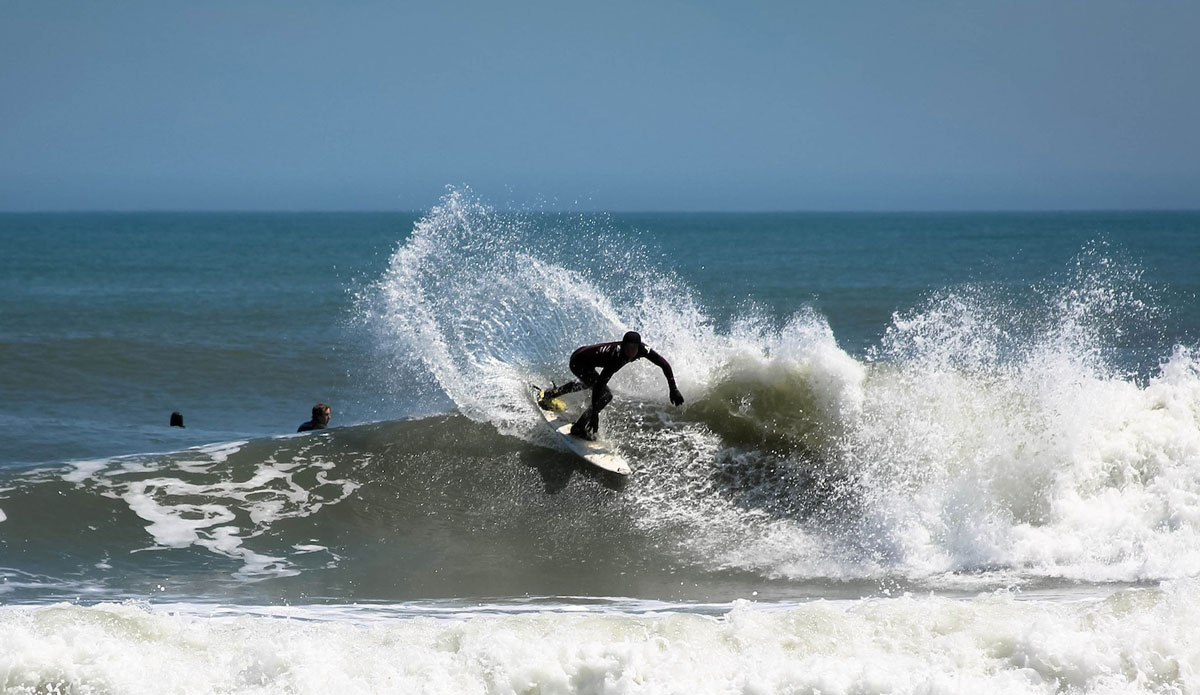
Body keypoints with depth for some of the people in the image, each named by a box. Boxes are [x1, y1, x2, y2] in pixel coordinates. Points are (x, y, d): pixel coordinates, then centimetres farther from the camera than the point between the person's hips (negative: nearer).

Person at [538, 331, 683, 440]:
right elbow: (599, 384, -42)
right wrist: (594, 414, -44)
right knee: (605, 395, -21)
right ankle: (579, 428, -5)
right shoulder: (617, 357, -41)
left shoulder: (642, 350, -24)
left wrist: (673, 389, -22)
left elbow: (665, 365, -16)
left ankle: (548, 394, 61)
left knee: (587, 383, 38)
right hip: (578, 363, -9)